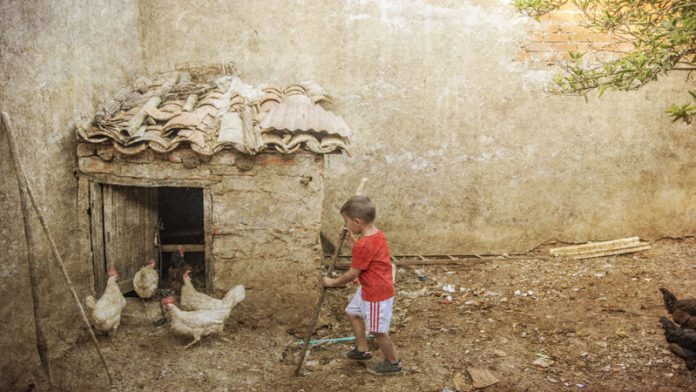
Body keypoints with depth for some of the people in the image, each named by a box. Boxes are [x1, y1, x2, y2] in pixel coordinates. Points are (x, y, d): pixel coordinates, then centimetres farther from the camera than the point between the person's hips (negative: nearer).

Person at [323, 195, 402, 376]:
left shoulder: (364, 244, -30)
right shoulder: (377, 234, -1)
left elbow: (352, 274, -22)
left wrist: (332, 282, -7)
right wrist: (352, 240, 9)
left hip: (377, 293, -11)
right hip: (369, 289, 11)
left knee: (378, 331, 6)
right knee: (353, 312, 25)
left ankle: (393, 364, 25)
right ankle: (362, 350, 39)